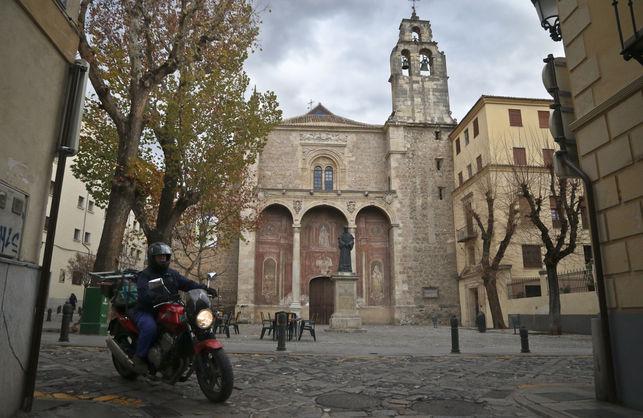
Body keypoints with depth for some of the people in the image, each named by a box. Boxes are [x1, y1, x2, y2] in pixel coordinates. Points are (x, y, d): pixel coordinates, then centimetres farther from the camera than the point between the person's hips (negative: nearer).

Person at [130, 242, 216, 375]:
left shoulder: (172, 274, 16)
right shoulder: (145, 275, -3)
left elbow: (188, 284, 2)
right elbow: (144, 294, -23)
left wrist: (204, 288, -18)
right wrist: (164, 297, -42)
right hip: (146, 312, -6)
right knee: (150, 327, -34)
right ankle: (139, 357, -14)